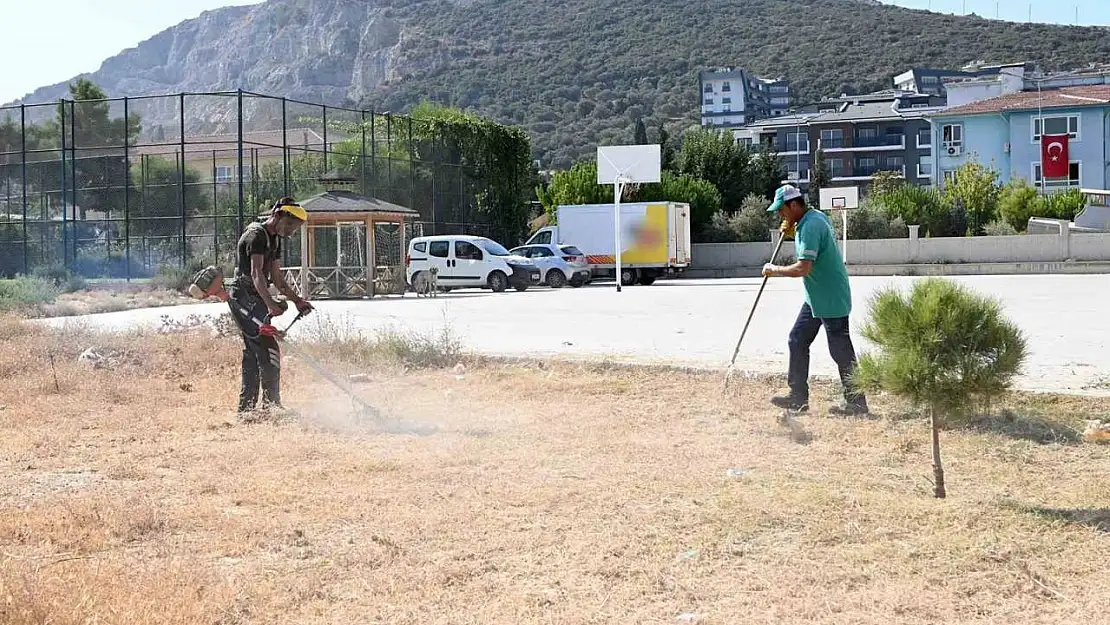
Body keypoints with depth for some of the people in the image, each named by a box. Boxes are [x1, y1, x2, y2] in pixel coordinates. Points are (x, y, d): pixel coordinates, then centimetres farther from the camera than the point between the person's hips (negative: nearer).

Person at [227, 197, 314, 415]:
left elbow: (276, 277, 20)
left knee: (253, 354, 12)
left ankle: (246, 409, 18)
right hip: (245, 297, -11)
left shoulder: (274, 239, 17)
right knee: (268, 349, -16)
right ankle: (272, 405, -15)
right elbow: (256, 274, -28)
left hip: (256, 299, 11)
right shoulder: (257, 235, -14)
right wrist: (270, 303, -41)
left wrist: (296, 299, 10)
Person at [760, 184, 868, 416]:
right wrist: (792, 233, 10)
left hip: (831, 299, -11)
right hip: (815, 298, 11)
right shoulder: (816, 217, 9)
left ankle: (856, 402, 6)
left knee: (840, 350, -3)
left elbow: (803, 268, -30)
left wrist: (774, 270, -15)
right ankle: (798, 396, 16)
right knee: (797, 341, 12)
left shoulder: (811, 226, -23)